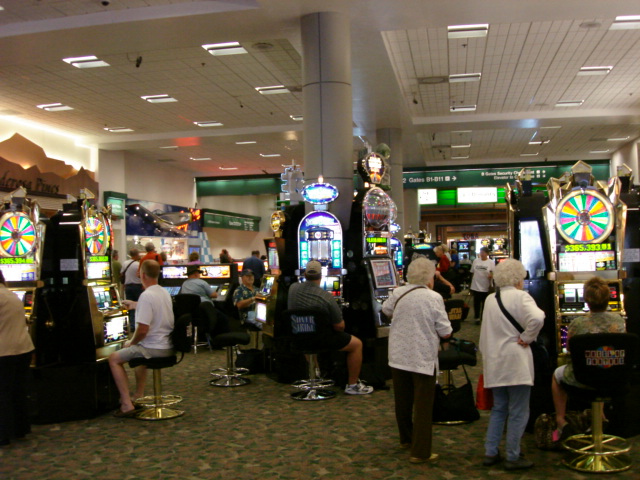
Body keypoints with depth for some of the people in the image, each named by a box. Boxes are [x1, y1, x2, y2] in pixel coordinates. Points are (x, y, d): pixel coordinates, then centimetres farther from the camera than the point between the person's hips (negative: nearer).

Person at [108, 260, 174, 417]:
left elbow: (142, 330, -23)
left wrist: (131, 343, -5)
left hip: (154, 348, -9)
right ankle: (139, 396, 35)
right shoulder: (165, 293, 8)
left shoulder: (146, 295, -20)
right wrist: (135, 305, 40)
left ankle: (126, 405, -2)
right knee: (140, 350, 36)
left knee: (114, 359, 4)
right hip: (168, 347, 9)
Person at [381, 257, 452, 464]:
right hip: (424, 359, -4)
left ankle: (407, 439, 37)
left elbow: (386, 310, 18)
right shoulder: (434, 298, -14)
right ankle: (420, 452, 10)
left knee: (403, 401, 19)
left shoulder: (398, 293, -2)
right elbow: (445, 332, -12)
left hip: (398, 357, 5)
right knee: (423, 405, 5)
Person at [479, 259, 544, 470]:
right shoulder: (520, 296, -9)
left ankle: (490, 453, 18)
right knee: (518, 412, 4)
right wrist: (527, 338, -13)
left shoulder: (490, 299, 11)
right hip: (516, 361, -6)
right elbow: (537, 318, -28)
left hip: (494, 362, 7)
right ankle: (513, 457, 9)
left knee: (498, 408, 17)